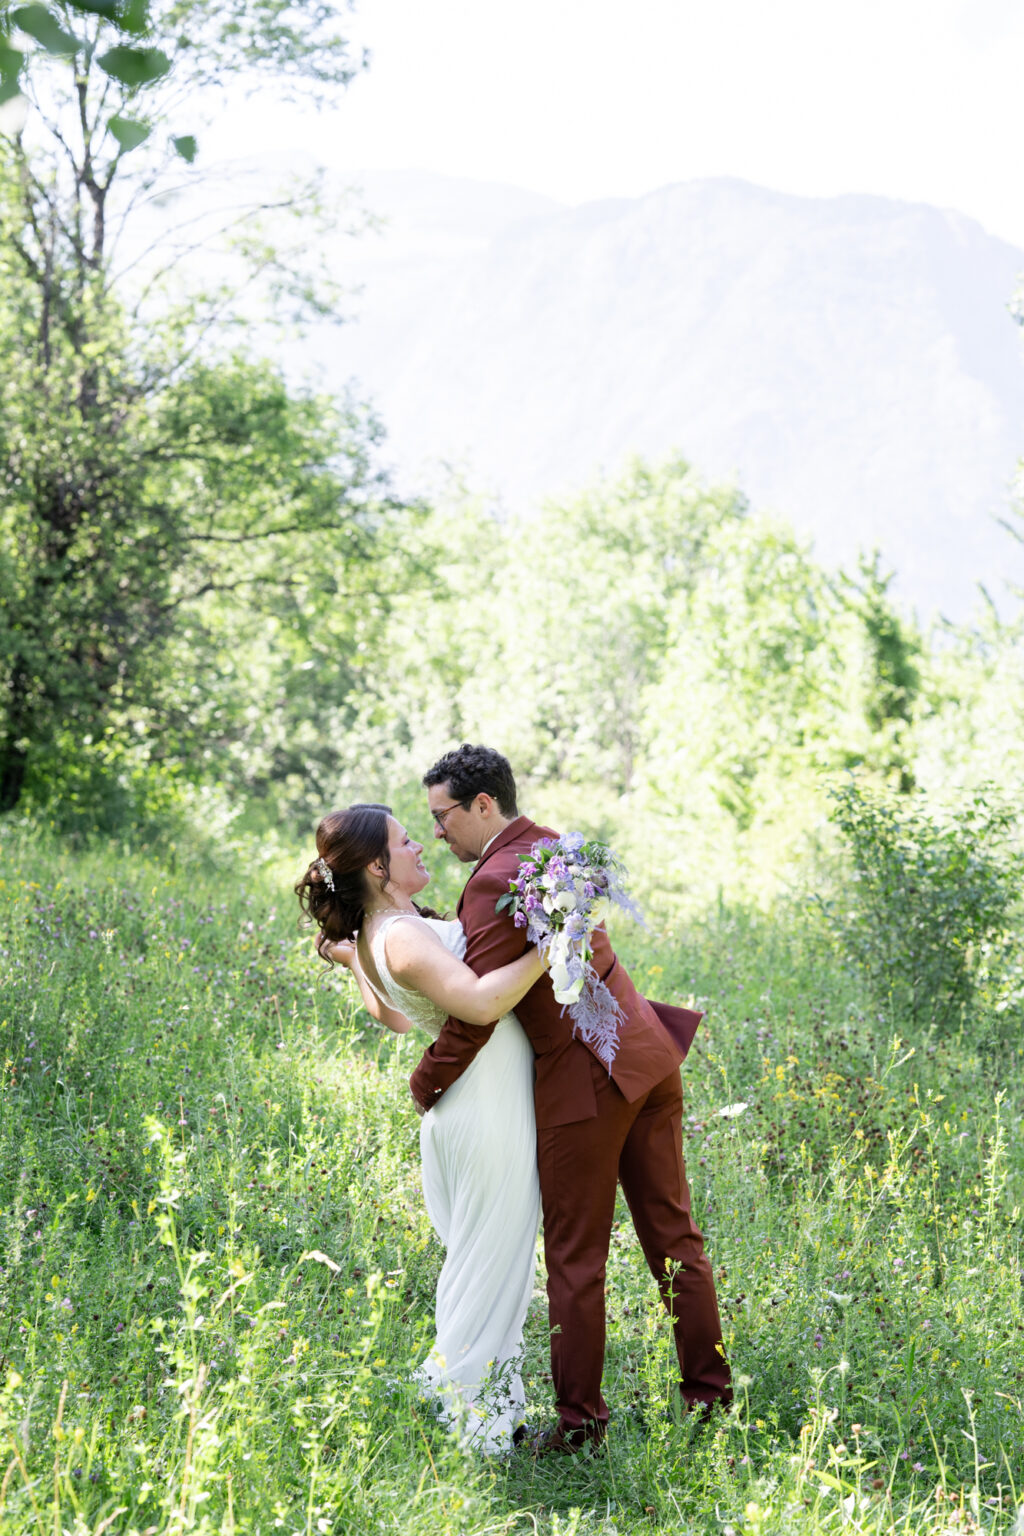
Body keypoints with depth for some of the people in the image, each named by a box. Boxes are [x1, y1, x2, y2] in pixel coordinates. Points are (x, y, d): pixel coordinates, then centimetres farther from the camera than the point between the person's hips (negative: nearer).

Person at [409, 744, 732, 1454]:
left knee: (576, 1256, 4)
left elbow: (476, 1009, -17)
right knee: (673, 1234, 14)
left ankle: (580, 1417, 13)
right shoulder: (552, 845, 13)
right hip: (644, 1053, 9)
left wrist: (427, 1082, -2)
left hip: (583, 1076, -9)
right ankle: (709, 1394, 22)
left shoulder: (496, 882, -16)